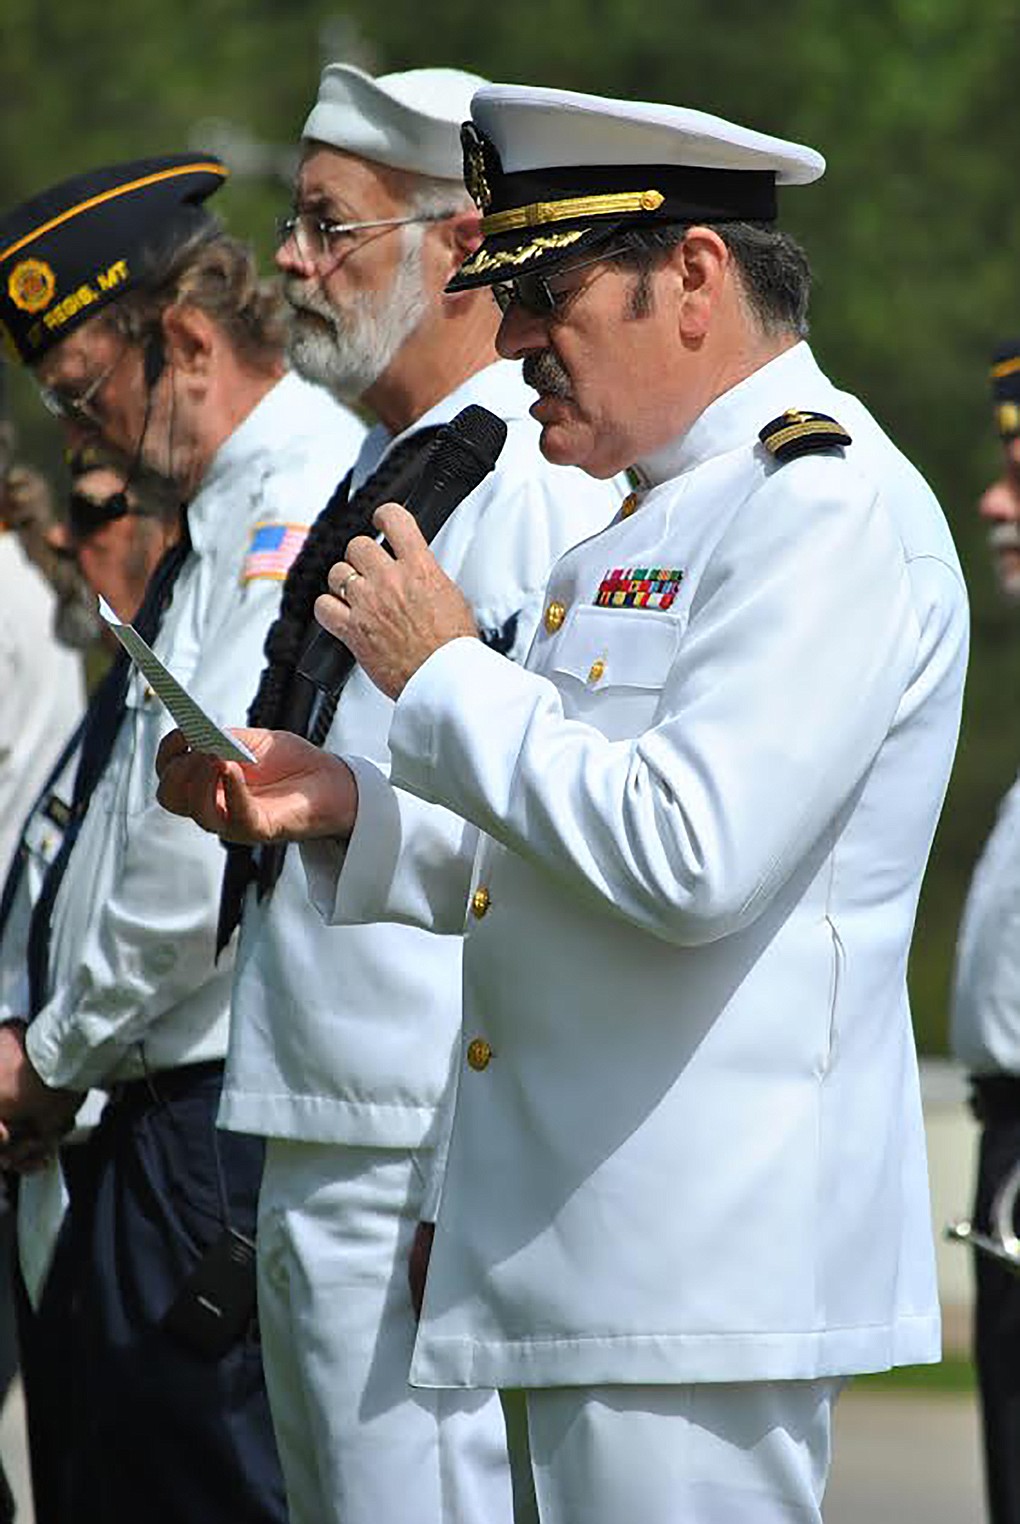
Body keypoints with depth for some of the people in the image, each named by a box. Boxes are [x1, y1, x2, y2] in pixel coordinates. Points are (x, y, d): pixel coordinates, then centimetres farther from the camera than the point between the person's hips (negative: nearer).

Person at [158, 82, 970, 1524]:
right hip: (613, 1248, 10)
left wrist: (444, 675, -13)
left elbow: (690, 858, -24)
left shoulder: (828, 503, -13)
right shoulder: (671, 510, 20)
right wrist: (342, 809, 8)